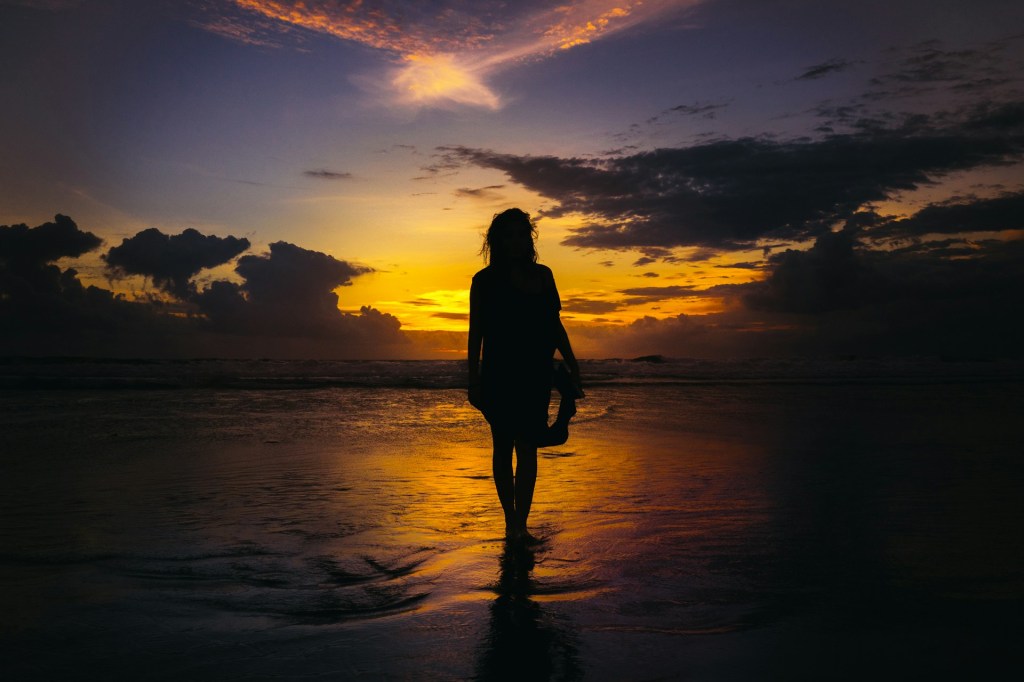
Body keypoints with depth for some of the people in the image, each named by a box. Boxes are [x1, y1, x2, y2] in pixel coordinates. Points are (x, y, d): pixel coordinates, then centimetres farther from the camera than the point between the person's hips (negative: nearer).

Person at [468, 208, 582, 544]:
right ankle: (511, 521, 19)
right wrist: (474, 380, -3)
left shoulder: (542, 275, 9)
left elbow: (555, 325, 13)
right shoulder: (485, 280, 1)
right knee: (503, 448, 7)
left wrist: (573, 368, 10)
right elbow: (475, 333, 1)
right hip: (498, 376, -2)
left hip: (535, 376, 2)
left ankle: (520, 525, -1)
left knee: (527, 448, -3)